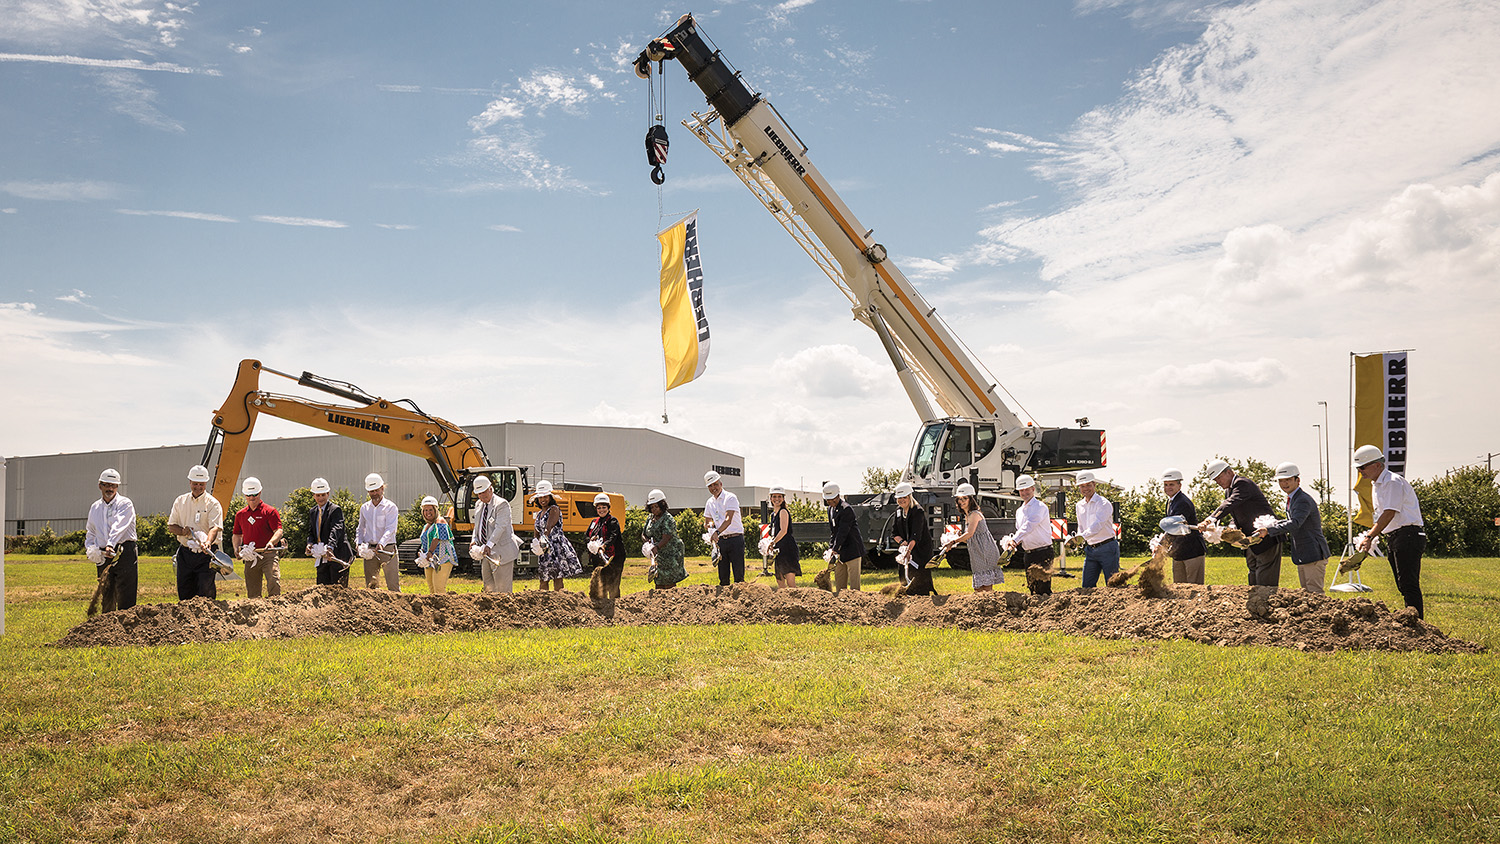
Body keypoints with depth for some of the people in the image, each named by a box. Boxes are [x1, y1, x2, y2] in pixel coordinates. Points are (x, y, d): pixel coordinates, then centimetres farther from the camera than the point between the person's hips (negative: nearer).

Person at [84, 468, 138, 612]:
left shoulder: (125, 504, -3)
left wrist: (110, 545, -35)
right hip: (103, 556, 6)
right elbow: (90, 533, 23)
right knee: (106, 597, 8)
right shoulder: (94, 507, 16)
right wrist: (90, 548, 2)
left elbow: (118, 526, -20)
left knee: (125, 597, -8)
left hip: (124, 553, -6)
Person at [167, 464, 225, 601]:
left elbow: (215, 528, -17)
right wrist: (182, 531, -12)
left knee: (205, 592, -8)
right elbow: (171, 527, 12)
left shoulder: (213, 504, -3)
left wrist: (208, 542, -38)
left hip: (205, 555, -4)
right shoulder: (180, 501, 10)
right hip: (185, 553, 4)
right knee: (184, 593, 8)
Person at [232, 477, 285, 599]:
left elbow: (278, 531, -8)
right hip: (250, 558, 5)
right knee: (252, 592, 7)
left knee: (274, 582, -20)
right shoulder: (240, 514, 16)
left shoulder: (270, 511, 0)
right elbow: (236, 534, 26)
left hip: (268, 555, -5)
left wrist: (271, 542, -28)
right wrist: (236, 548, 6)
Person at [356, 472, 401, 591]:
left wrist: (381, 544, -29)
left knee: (393, 585, -9)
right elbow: (360, 528, 23)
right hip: (369, 550, 5)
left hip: (387, 549, -5)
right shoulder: (364, 508, 14)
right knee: (370, 585, 7)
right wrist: (359, 544, 4)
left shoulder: (390, 507, -2)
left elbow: (390, 529, -14)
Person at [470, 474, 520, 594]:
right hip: (486, 553, 8)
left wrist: (489, 545, -31)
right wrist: (473, 540, -1)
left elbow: (500, 527, -22)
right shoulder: (479, 505, 14)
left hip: (501, 552, -8)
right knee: (489, 587, 11)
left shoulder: (502, 504, -12)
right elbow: (477, 526, 20)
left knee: (503, 587, -6)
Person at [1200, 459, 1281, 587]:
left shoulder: (1243, 483, -13)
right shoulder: (1229, 492, 16)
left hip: (1266, 540, -10)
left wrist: (1210, 520, -43)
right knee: (1254, 584, 10)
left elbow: (1230, 504, -31)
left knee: (1264, 585, -10)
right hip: (1251, 545, 10)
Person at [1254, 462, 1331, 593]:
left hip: (1314, 555, -10)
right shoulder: (1291, 499, 13)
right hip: (1302, 557, 10)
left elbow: (1294, 524, -33)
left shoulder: (1304, 500, -19)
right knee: (1305, 592, 14)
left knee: (1315, 593, -8)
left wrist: (1269, 531, -40)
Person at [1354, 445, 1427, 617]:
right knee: (1403, 585, 10)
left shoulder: (1393, 482, -12)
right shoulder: (1378, 485, 18)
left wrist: (1370, 537, -25)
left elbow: (1390, 513, -21)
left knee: (1408, 585, -12)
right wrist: (1371, 536, 12)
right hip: (1393, 538, 10)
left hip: (1408, 536, -10)